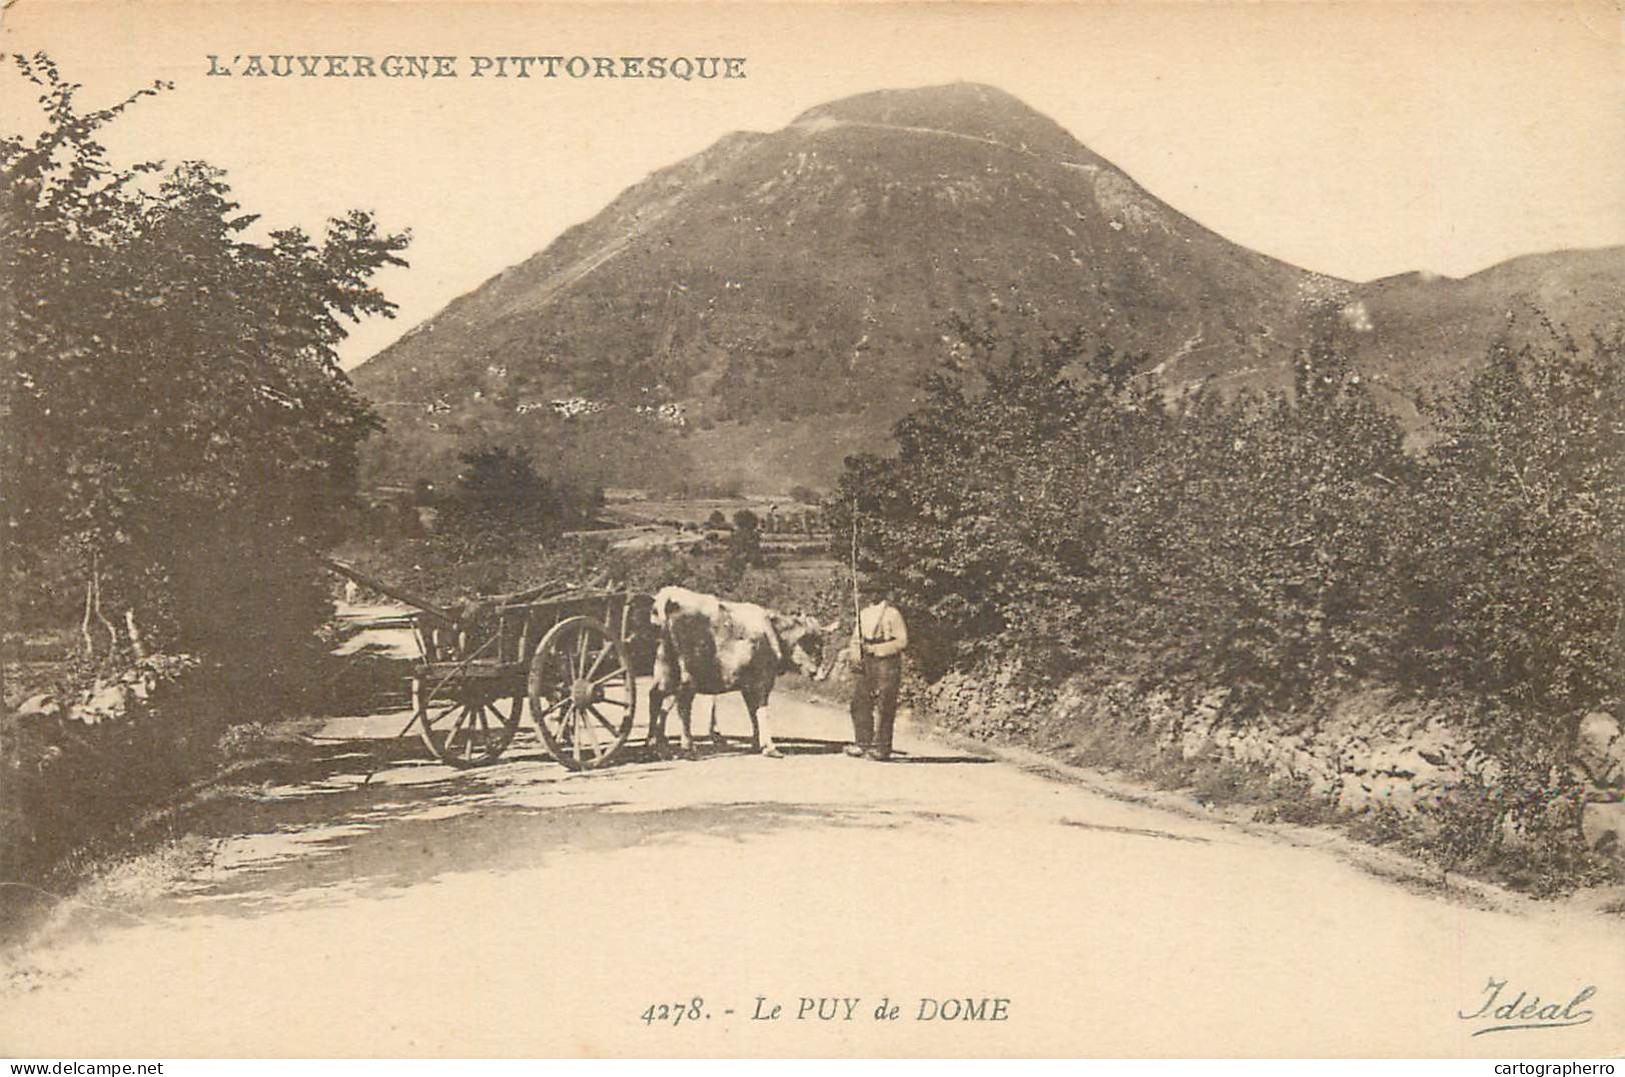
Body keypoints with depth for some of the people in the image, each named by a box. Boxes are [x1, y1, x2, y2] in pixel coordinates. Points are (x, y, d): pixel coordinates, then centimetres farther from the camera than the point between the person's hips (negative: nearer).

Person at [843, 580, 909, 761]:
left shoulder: (892, 614, -3)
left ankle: (882, 747, 0)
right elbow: (856, 639, 20)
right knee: (860, 702, 2)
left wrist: (875, 648, -14)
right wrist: (854, 653, -1)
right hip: (865, 664, 6)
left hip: (886, 663, -6)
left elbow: (902, 642, -7)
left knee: (884, 707, -5)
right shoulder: (863, 614, 16)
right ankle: (862, 743, 10)